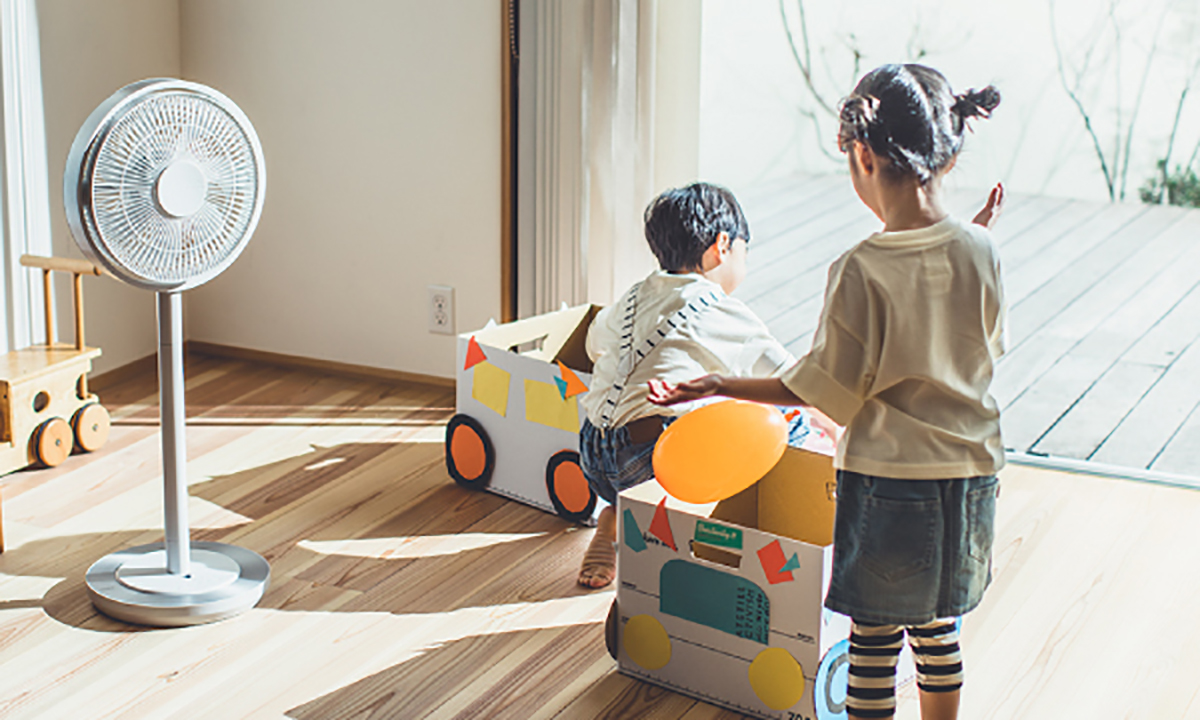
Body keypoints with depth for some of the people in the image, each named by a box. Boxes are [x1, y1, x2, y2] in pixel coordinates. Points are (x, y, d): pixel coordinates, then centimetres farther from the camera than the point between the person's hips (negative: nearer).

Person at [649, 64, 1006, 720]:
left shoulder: (861, 270, -20)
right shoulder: (978, 253, -6)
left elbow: (825, 388, -14)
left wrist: (718, 386, -8)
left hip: (886, 483, -5)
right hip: (969, 473, 5)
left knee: (874, 640, 9)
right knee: (938, 633, 21)